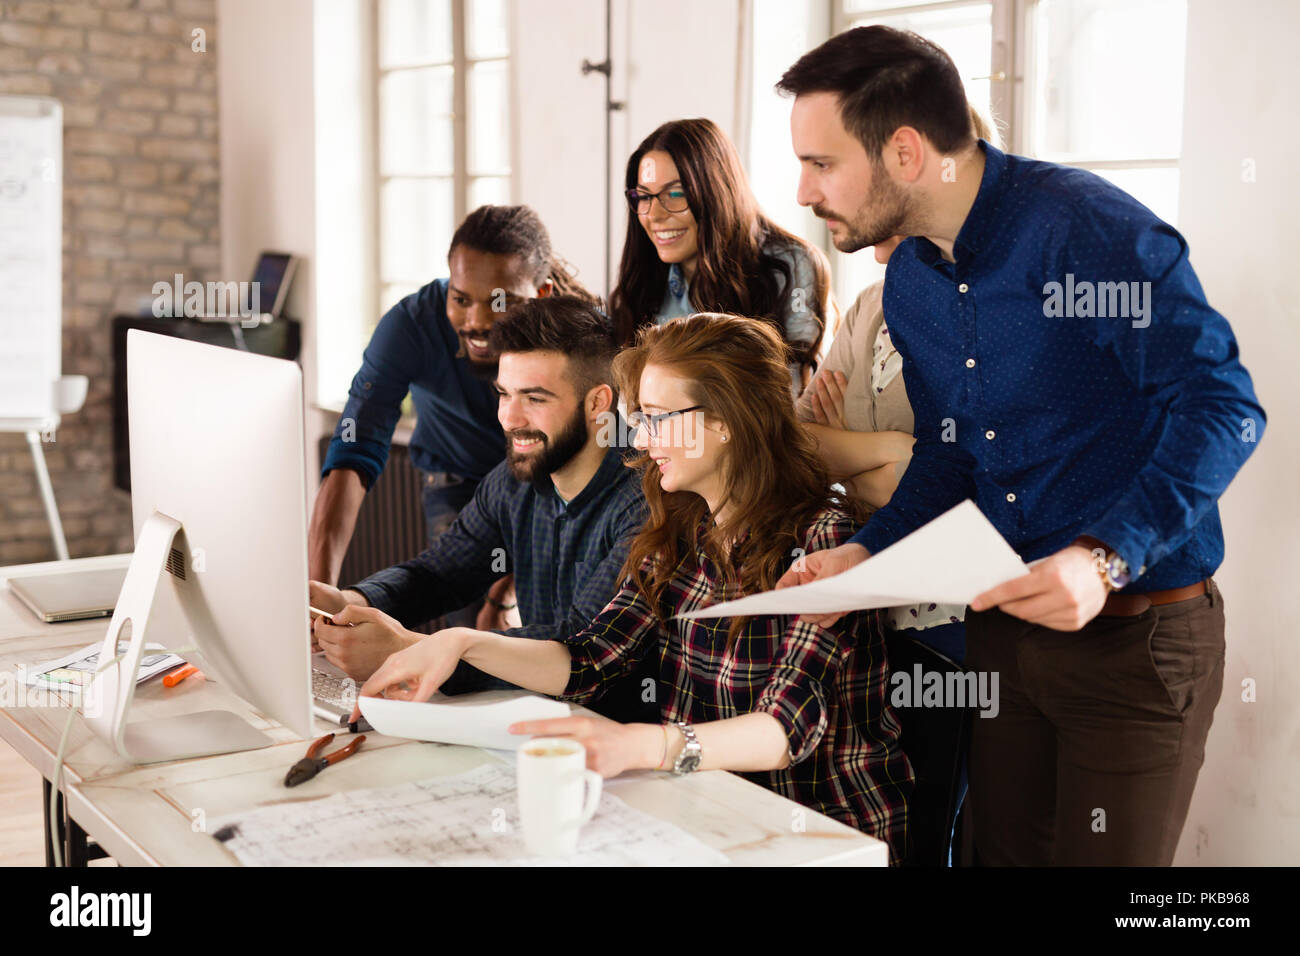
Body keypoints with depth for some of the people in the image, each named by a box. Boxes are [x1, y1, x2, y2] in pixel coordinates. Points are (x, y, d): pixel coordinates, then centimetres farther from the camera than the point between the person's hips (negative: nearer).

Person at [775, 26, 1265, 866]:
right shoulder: (908, 284, 6)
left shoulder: (1089, 229, -19)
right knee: (1005, 850, 16)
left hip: (1135, 631, -7)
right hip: (1004, 629, 7)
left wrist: (1106, 558, -32)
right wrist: (866, 554, -2)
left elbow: (1224, 405, -21)